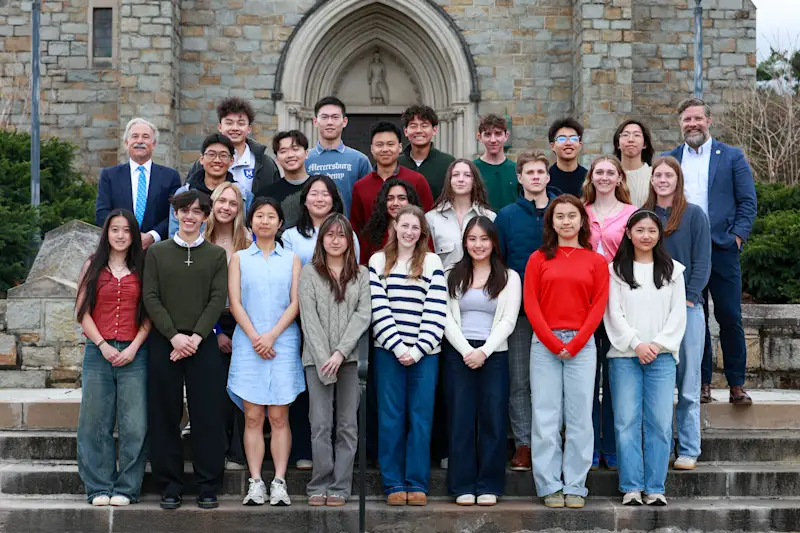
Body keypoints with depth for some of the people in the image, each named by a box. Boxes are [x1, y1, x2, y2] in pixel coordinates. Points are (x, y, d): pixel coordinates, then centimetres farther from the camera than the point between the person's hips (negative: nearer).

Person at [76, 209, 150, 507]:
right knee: (96, 423, 2)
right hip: (98, 351, 1)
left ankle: (126, 488, 6)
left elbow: (149, 313, 4)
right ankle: (99, 488, 10)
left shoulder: (142, 268, 8)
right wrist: (102, 345, -6)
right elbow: (82, 311, 4)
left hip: (134, 354, 0)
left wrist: (134, 348, -8)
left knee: (134, 424, -2)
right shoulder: (93, 266, 9)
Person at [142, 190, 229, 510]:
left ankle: (208, 487, 6)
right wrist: (174, 335, -11)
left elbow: (218, 299, 0)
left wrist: (196, 337, -12)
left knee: (208, 415, -2)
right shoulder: (157, 252, 9)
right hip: (164, 343, 0)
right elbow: (151, 297, 1)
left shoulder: (216, 255, 9)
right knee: (165, 415, 2)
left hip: (203, 343, 0)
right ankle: (170, 487, 10)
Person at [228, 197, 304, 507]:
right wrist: (254, 337, -9)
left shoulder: (291, 260, 12)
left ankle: (279, 483, -1)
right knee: (253, 417, -2)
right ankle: (255, 483, 0)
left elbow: (295, 303, 3)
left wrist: (271, 335, -10)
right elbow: (235, 302, 3)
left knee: (279, 417, -2)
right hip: (248, 343, 0)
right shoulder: (239, 258, 12)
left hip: (283, 342, 0)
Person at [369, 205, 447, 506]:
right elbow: (378, 308, -1)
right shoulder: (379, 261, 8)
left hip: (424, 353, 0)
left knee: (421, 417, 1)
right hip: (388, 351, 0)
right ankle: (393, 483, 8)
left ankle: (417, 483, 7)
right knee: (390, 418, 2)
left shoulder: (432, 262, 6)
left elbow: (437, 311, -1)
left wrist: (417, 350, -10)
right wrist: (398, 347, -10)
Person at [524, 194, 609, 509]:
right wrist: (553, 342, -8)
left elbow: (598, 306, 2)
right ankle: (550, 486, 7)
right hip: (544, 345, 0)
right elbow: (530, 304, 1)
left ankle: (575, 487, 9)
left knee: (580, 417, 2)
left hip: (581, 346, 0)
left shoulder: (596, 261, 8)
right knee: (546, 416, 0)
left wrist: (574, 344, -8)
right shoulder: (539, 259, 7)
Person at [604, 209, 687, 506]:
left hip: (662, 356, 1)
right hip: (625, 356, -1)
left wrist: (658, 344, -6)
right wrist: (636, 344, -9)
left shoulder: (672, 270, 12)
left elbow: (678, 314, 6)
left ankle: (656, 488, 4)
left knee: (660, 422, -2)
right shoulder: (616, 270, 7)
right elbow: (614, 313, 1)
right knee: (627, 421, -3)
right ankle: (631, 487, 2)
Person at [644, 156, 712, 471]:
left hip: (687, 308, -2)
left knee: (688, 385, 1)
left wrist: (688, 300, -8)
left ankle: (689, 451, 6)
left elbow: (702, 262, 1)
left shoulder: (694, 215, 4)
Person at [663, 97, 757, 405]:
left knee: (730, 319, 0)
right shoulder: (668, 160, 11)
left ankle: (737, 385, 9)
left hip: (722, 250, -1)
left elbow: (748, 202, 3)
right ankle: (702, 383, 14)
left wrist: (737, 237, -7)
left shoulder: (732, 157, 7)